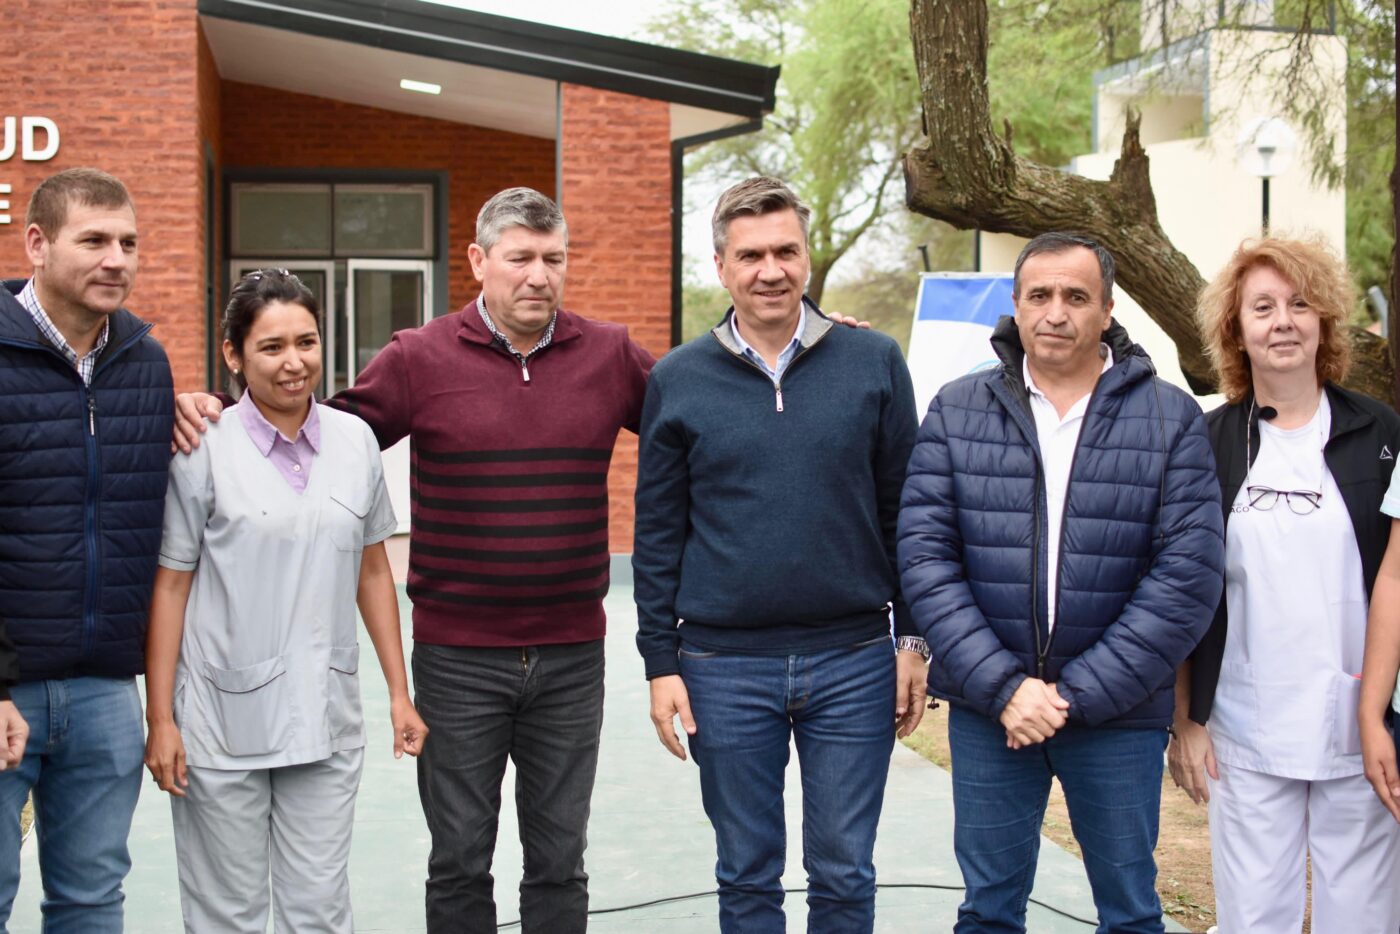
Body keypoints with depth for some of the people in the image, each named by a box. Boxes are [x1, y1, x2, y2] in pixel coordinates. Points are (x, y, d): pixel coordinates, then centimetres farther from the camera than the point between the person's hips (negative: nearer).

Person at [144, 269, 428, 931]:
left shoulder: (356, 441, 5)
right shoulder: (202, 451, -6)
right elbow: (169, 586, -4)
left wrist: (399, 693, 10)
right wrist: (160, 720, -6)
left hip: (326, 723, 3)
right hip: (221, 724, -3)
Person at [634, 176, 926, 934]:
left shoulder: (874, 363, 1)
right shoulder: (677, 380, 2)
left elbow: (903, 512, 4)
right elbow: (658, 534, 4)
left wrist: (914, 640, 1)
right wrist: (661, 662, 1)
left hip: (853, 663, 0)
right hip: (725, 666, 0)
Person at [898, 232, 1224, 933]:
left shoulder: (1171, 419, -3)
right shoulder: (956, 411, 0)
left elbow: (1187, 577, -8)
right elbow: (924, 557, -5)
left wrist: (1078, 693, -13)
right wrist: (1003, 686, -14)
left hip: (1118, 714, -1)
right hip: (987, 708, 1)